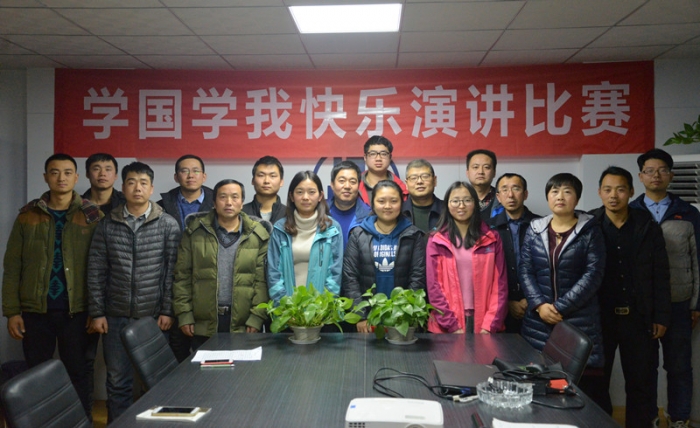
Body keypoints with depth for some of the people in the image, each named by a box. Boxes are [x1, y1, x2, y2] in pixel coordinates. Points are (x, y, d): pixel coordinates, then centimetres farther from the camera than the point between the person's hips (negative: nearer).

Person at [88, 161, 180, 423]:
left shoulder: (168, 225, -2)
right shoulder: (107, 225, 3)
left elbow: (173, 271, -3)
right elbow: (96, 272, 4)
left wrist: (167, 311, -7)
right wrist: (97, 312, 0)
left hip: (154, 316, -1)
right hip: (116, 316, 2)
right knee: (118, 381, 9)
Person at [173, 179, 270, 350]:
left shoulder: (258, 235, 0)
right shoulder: (196, 231, 2)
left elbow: (261, 280, -2)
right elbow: (182, 275, 3)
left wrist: (257, 317, -8)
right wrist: (184, 314, -2)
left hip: (242, 324, 0)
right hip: (203, 323, 1)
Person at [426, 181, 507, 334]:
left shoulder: (492, 239, 5)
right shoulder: (436, 241, 1)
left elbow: (500, 284, 2)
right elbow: (434, 286, -3)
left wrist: (490, 325, -8)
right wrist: (453, 326, -11)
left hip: (485, 324, 1)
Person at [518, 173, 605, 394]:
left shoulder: (590, 230, 1)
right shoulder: (535, 229, 9)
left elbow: (593, 274, -7)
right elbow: (525, 270, 4)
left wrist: (561, 307, -13)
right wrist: (539, 305, -11)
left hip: (579, 321, -2)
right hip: (538, 321, 3)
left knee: (579, 387, -4)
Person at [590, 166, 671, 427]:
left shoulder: (648, 227, 1)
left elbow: (660, 276, 3)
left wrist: (661, 317, 0)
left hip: (639, 318, 1)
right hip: (599, 318, -1)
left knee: (642, 385, 11)